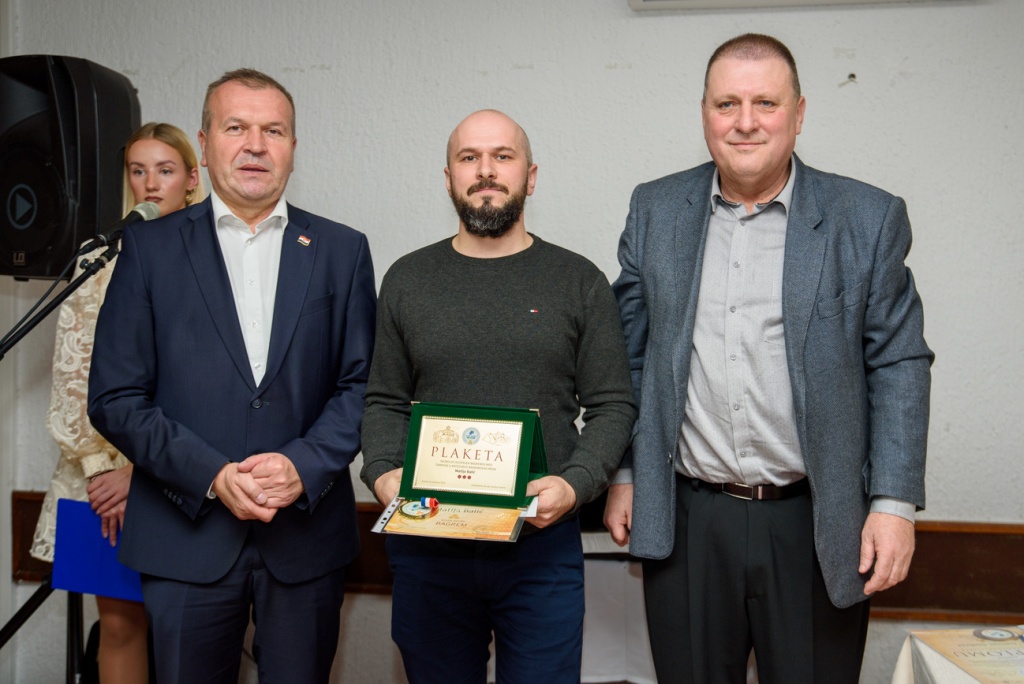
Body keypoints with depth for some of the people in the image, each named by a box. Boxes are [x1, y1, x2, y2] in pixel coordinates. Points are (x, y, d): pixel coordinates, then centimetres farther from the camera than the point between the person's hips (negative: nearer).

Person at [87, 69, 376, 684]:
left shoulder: (342, 250, 6)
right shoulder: (150, 247, 2)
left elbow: (362, 384, 2)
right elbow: (115, 398, -2)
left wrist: (304, 467, -13)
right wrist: (211, 476, -13)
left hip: (307, 532, 1)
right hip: (186, 534, 0)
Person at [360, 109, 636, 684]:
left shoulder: (580, 281, 3)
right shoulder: (407, 280, 8)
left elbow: (613, 405, 2)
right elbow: (385, 401, 9)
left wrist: (575, 484, -14)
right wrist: (384, 473, -9)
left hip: (542, 545, -1)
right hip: (427, 545, 2)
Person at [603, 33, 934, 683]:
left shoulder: (869, 219, -1)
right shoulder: (656, 210, 4)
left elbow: (899, 365, -1)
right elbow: (630, 353, 8)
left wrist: (895, 503, -7)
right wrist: (622, 475, 6)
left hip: (818, 527, -1)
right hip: (685, 523, 2)